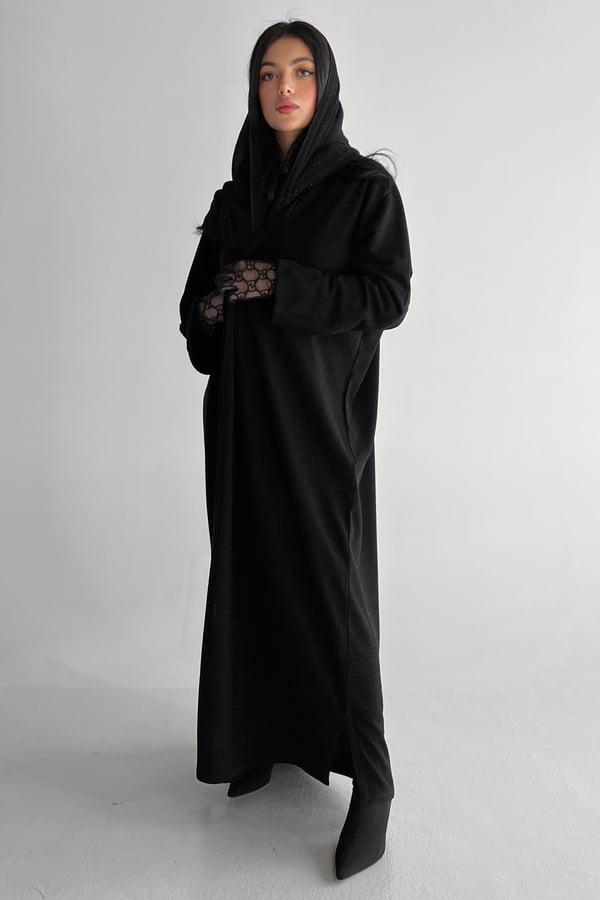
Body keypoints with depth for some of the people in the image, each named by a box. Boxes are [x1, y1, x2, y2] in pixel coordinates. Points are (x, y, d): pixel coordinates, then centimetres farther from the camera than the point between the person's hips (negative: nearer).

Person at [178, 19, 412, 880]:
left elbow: (389, 297, -10)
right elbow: (198, 298, 14)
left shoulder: (364, 184, -2)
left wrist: (279, 284, -19)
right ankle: (267, 732, 26)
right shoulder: (235, 195, 13)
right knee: (251, 570, 8)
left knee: (330, 586, -7)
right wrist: (212, 308, -10)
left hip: (320, 413, -5)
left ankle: (372, 782, 5)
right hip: (242, 409, 5)